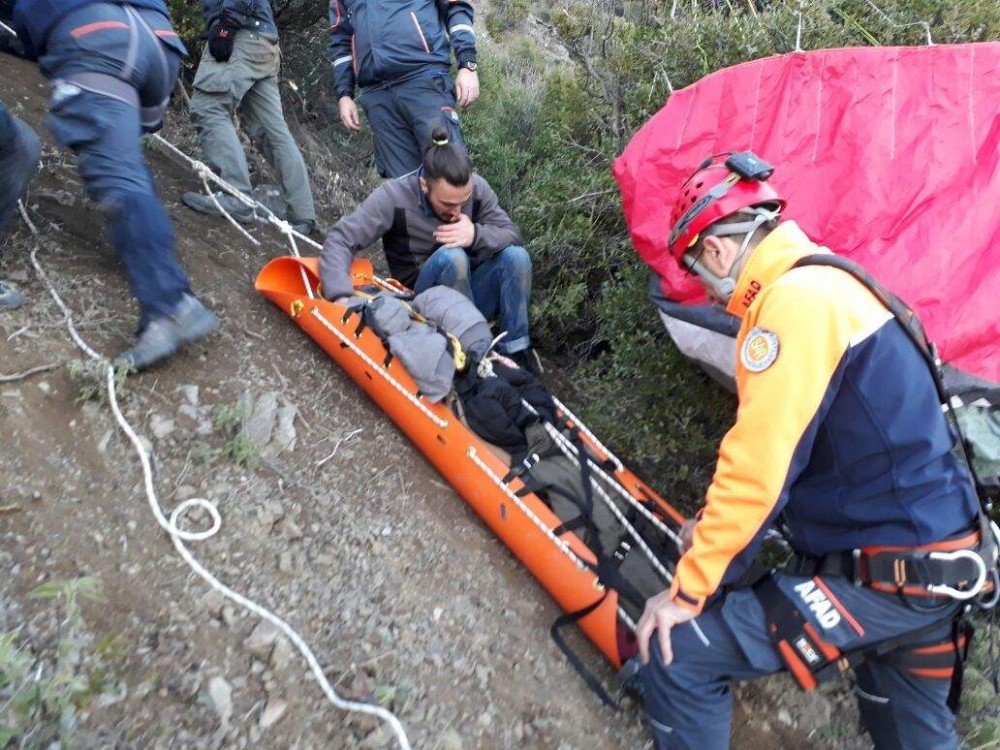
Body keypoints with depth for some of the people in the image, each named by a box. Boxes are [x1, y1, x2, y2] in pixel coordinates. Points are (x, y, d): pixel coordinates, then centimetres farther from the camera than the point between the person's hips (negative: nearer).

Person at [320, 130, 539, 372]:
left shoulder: (475, 188, -9)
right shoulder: (394, 197, -18)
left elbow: (513, 235, -10)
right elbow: (340, 239, -20)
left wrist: (477, 235, -32)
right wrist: (341, 296, -37)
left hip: (473, 291, 3)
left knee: (516, 255, -24)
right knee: (451, 256, -33)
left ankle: (516, 349, -15)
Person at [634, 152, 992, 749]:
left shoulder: (795, 300, -20)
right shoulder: (826, 283, 12)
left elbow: (757, 467, -23)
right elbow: (780, 447, 16)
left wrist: (689, 592, -14)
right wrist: (717, 524, 18)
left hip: (883, 577, -10)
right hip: (936, 557, 10)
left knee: (678, 654, -9)